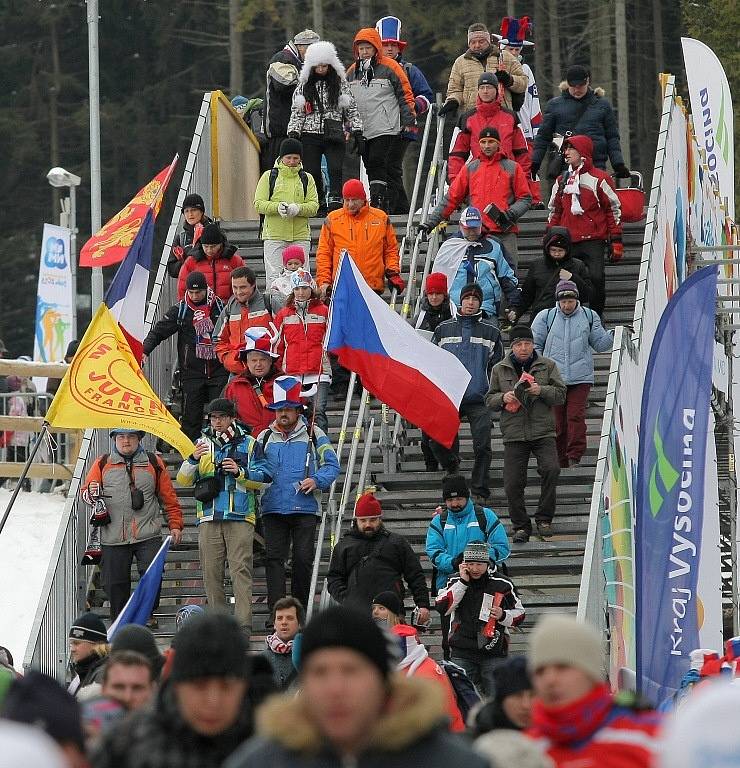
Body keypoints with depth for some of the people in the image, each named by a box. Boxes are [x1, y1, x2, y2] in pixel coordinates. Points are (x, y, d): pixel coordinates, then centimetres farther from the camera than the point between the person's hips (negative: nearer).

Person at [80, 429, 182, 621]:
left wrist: (175, 524, 8)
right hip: (114, 538, 1)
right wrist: (91, 493, -14)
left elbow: (168, 497, 13)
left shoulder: (154, 463, 9)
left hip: (148, 535, -1)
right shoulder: (102, 464, 9)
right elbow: (85, 493, 10)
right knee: (115, 582, 3)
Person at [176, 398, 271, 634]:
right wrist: (193, 460, -9)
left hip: (240, 517, -3)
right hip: (209, 518, 3)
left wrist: (240, 472, -12)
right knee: (211, 572, 1)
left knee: (241, 570, -11)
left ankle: (243, 624, -17)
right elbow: (184, 480, 10)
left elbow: (264, 478, 4)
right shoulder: (203, 444, 15)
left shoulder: (249, 444, 9)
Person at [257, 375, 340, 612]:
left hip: (305, 508, -1)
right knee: (274, 558, -6)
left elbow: (331, 465, 5)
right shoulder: (265, 437, 13)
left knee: (303, 559, -1)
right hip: (273, 508, 1)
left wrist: (317, 480, -12)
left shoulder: (314, 435, 7)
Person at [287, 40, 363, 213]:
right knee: (312, 171, -1)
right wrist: (293, 131, 0)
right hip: (310, 135, 1)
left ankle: (336, 201, -12)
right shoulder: (304, 86, 9)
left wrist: (356, 128, 3)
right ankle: (319, 204, 8)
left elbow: (351, 108, 11)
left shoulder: (341, 84, 7)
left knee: (336, 168, -15)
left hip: (334, 134, -1)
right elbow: (296, 111, 10)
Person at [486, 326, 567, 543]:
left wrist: (542, 390, -14)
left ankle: (544, 518, -6)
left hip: (543, 432, -1)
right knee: (512, 484, -6)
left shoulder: (547, 366, 7)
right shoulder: (500, 370, 10)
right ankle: (521, 526, 11)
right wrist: (503, 398, -8)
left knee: (551, 468, -23)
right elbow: (489, 400, 14)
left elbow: (560, 395, 4)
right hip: (514, 434, 1)